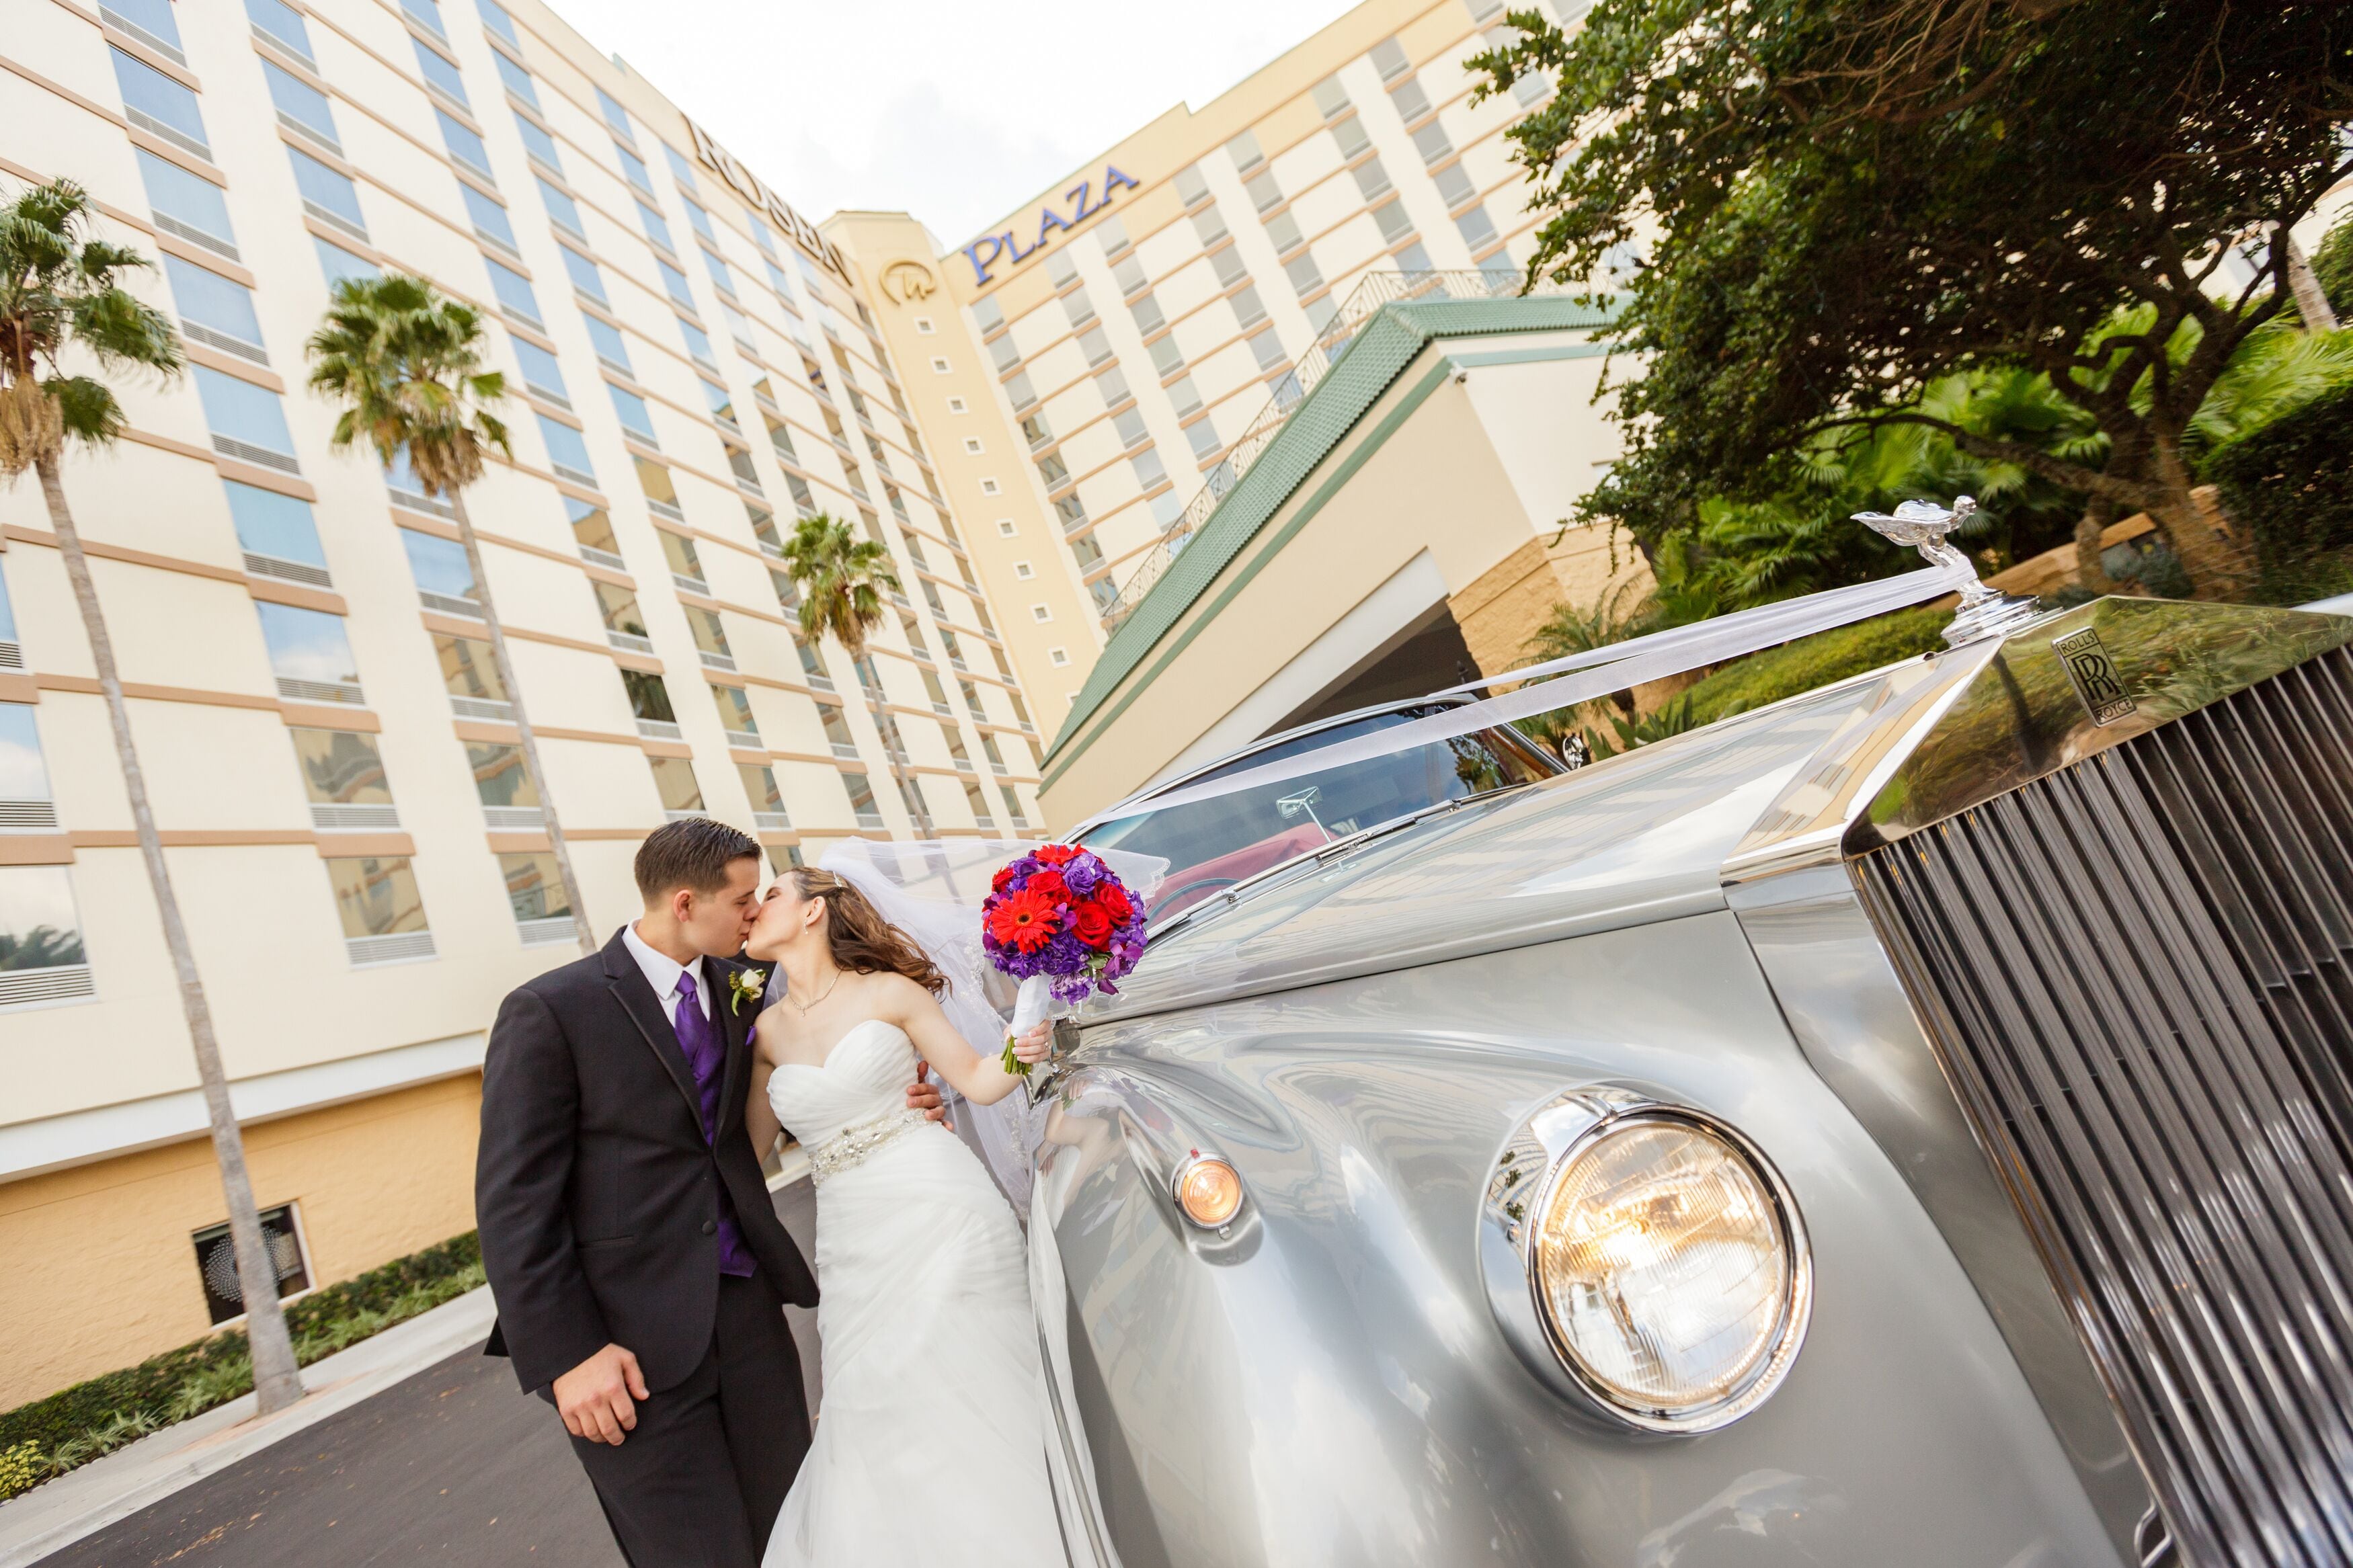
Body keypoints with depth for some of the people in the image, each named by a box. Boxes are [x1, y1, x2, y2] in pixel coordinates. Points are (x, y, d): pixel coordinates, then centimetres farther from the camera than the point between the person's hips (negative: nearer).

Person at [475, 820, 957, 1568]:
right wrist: (566, 1356, -14)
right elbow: (514, 1202, -11)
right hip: (633, 1343, -5)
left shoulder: (733, 989, 7)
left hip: (747, 1309, 6)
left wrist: (884, 1105, 1)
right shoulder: (550, 1010, -11)